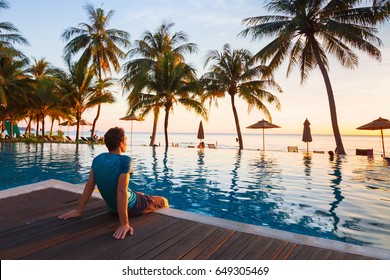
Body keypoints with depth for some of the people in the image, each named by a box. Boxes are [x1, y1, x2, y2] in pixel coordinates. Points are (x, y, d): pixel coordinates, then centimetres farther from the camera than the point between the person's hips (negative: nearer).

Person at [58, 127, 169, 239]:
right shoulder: (125, 161, -31)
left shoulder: (98, 159, -11)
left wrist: (79, 211, 0)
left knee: (141, 194, 36)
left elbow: (89, 186, -8)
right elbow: (121, 191, -36)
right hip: (131, 207, -6)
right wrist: (124, 224, -35)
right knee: (164, 201, 18)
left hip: (112, 207, 7)